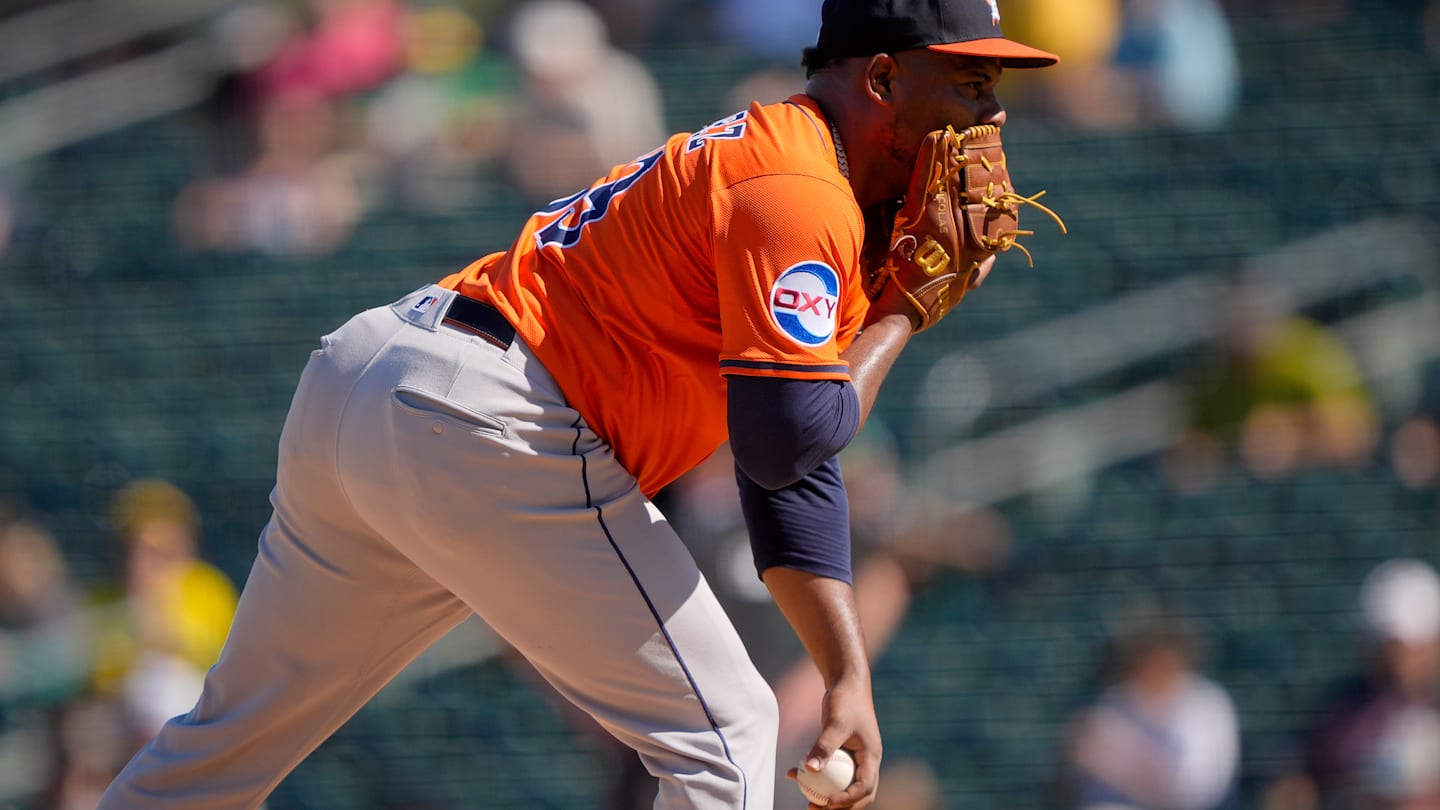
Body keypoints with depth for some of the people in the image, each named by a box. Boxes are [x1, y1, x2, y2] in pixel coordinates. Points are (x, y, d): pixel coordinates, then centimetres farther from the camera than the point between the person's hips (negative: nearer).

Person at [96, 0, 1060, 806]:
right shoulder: (799, 195, -9)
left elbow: (795, 466, 22)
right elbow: (785, 443, -18)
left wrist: (850, 674, 13)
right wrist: (903, 313, -1)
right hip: (484, 426, -10)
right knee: (722, 732, -2)